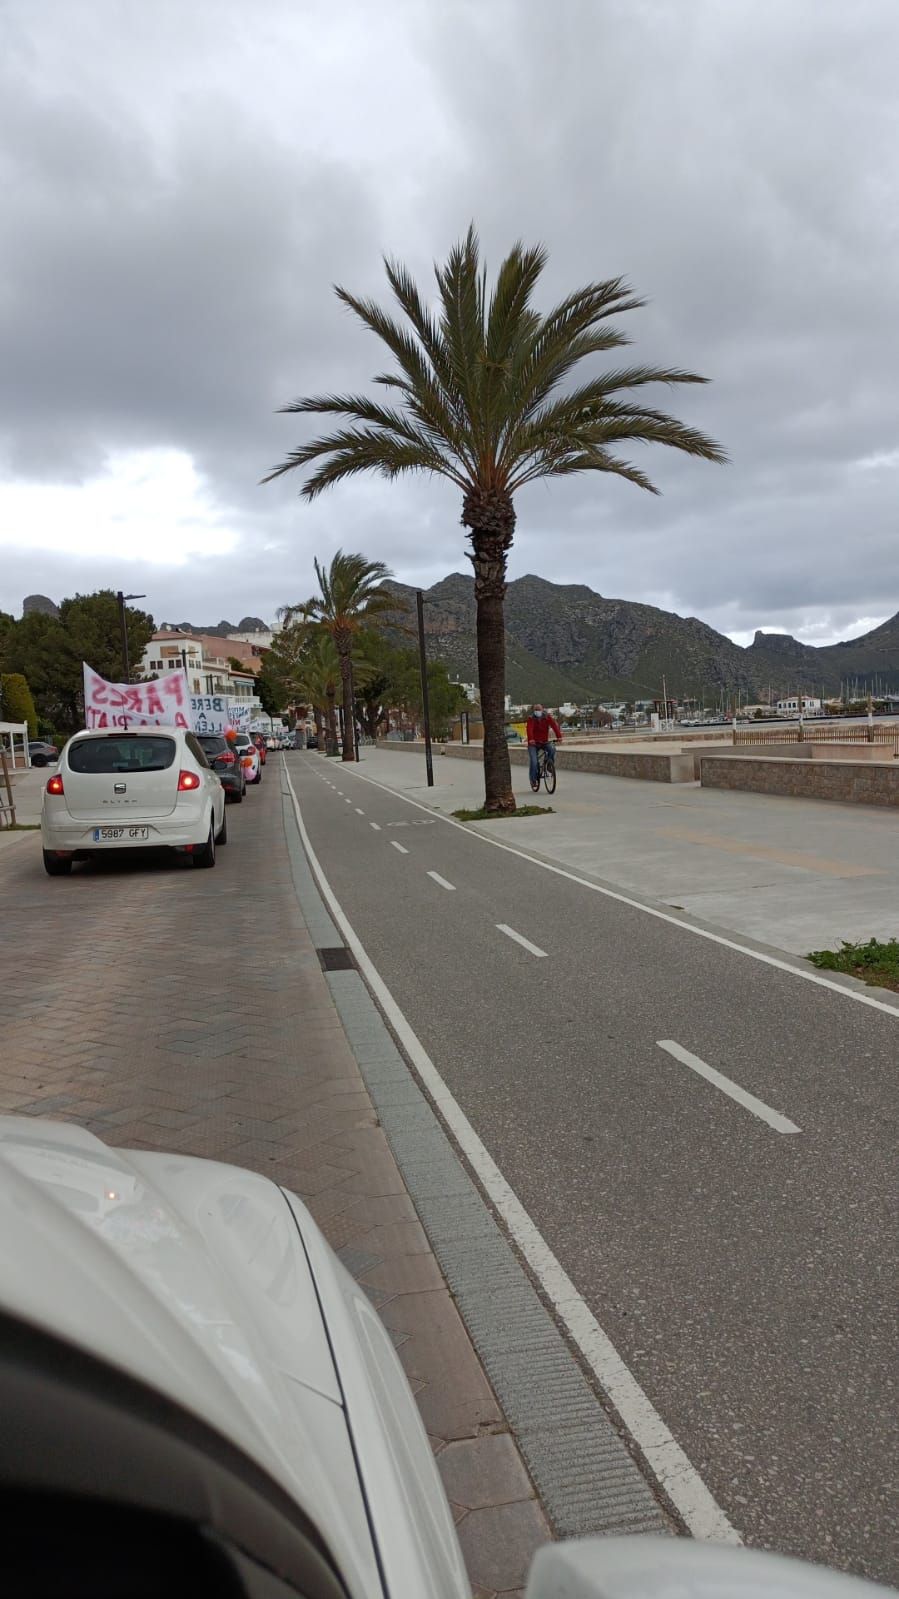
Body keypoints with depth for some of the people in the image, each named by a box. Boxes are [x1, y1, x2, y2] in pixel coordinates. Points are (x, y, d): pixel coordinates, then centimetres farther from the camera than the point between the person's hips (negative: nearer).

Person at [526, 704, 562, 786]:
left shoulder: (547, 717, -6)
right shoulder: (531, 719, -10)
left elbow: (554, 725, -19)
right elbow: (529, 729, -27)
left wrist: (559, 736, -35)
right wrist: (531, 739, -46)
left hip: (545, 742, 2)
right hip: (533, 743, -2)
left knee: (552, 749, -29)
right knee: (533, 761, -15)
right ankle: (533, 780, 0)